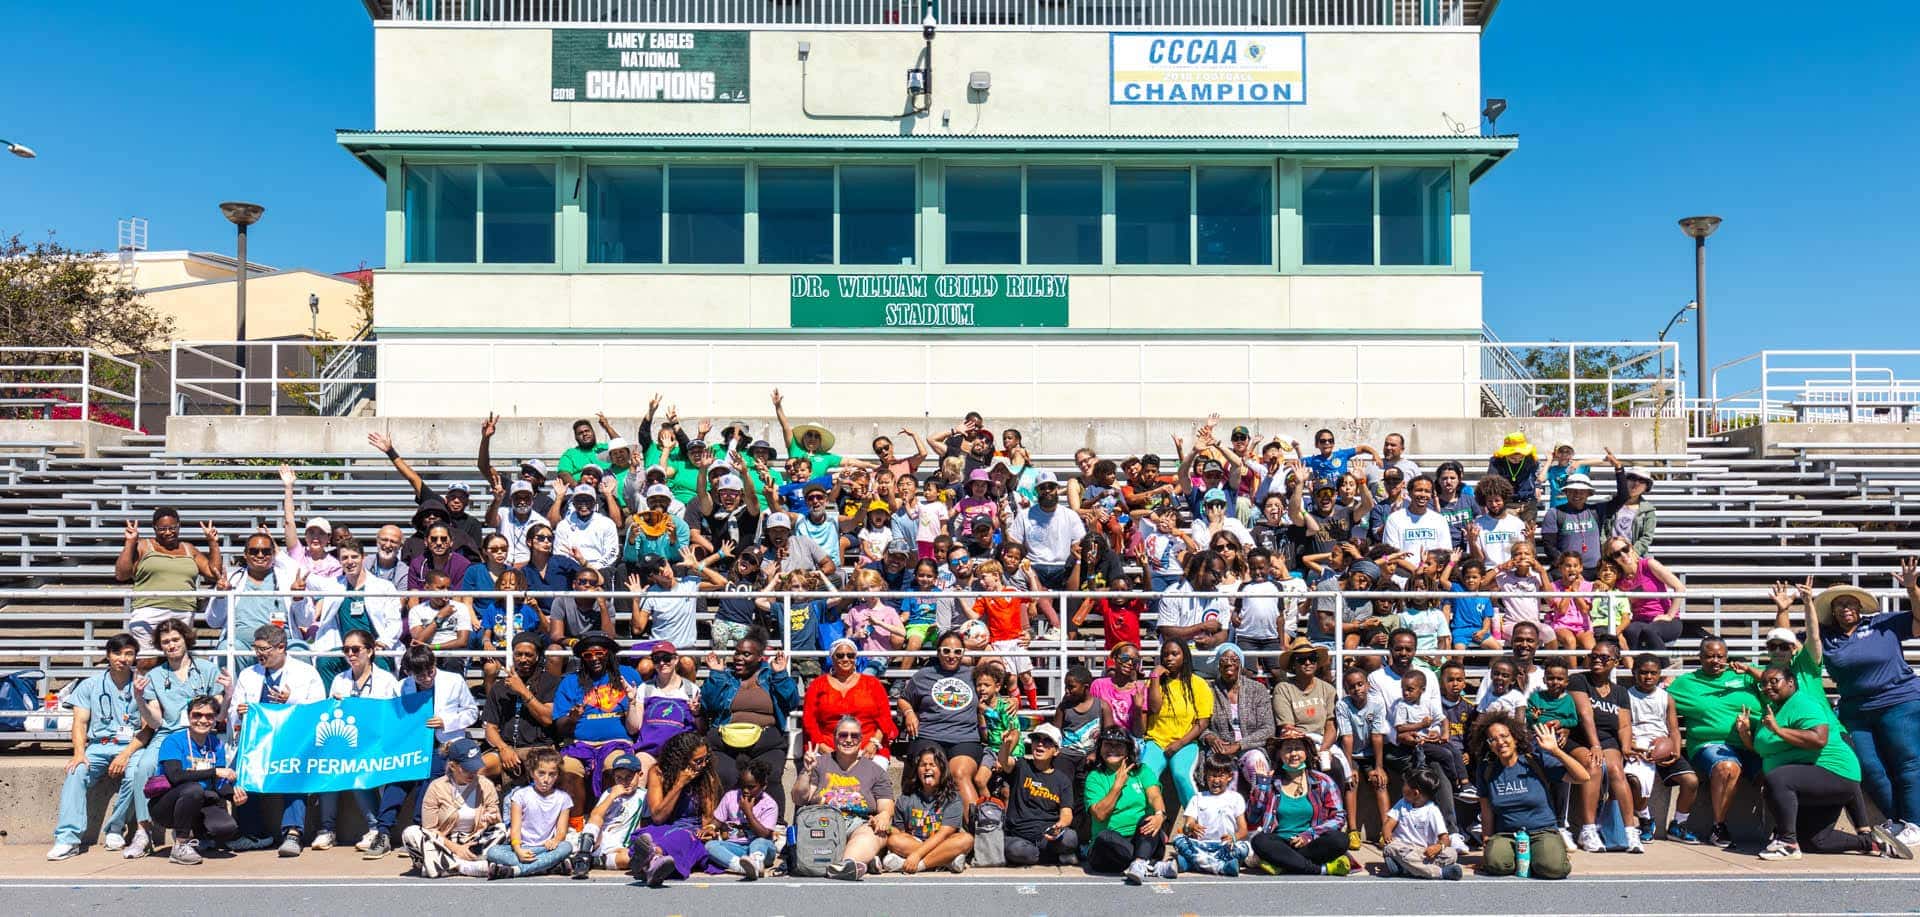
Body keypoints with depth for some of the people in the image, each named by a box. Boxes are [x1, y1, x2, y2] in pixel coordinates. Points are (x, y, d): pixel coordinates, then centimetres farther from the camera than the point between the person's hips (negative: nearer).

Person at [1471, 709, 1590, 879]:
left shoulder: (1536, 760, -4)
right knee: (1496, 862, -31)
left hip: (1542, 831, -1)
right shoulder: (1485, 769, 3)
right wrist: (1488, 844, 11)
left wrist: (1555, 750, -16)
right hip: (1505, 835, 2)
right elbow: (1487, 812, 11)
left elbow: (1582, 777, -10)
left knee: (1552, 868, -32)